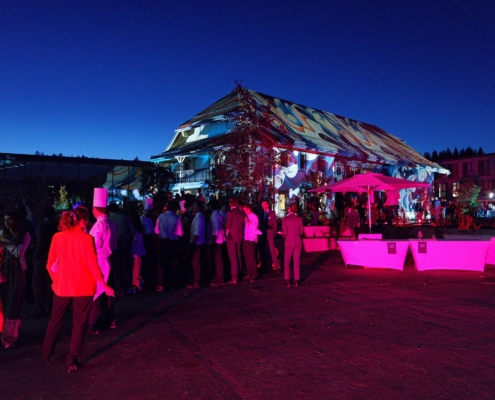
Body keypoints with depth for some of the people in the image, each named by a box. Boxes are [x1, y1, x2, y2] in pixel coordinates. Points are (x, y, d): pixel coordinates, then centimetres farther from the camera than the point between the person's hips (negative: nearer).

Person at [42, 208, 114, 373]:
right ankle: (72, 360, 12)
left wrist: (56, 279, 18)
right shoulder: (86, 238, -11)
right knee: (79, 323, 8)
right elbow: (92, 264, -12)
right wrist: (103, 285, -5)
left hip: (62, 286, 3)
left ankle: (46, 353, 35)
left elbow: (51, 264, 3)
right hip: (83, 287, -3)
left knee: (56, 320, 21)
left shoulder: (57, 237, -1)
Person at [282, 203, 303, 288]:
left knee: (287, 262, 7)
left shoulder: (285, 219, -9)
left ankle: (287, 281, 6)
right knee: (296, 262, 9)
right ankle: (296, 281, 10)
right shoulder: (299, 219, 0)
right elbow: (301, 231, 5)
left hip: (289, 242, -3)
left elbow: (284, 233, -9)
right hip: (298, 242, 3)